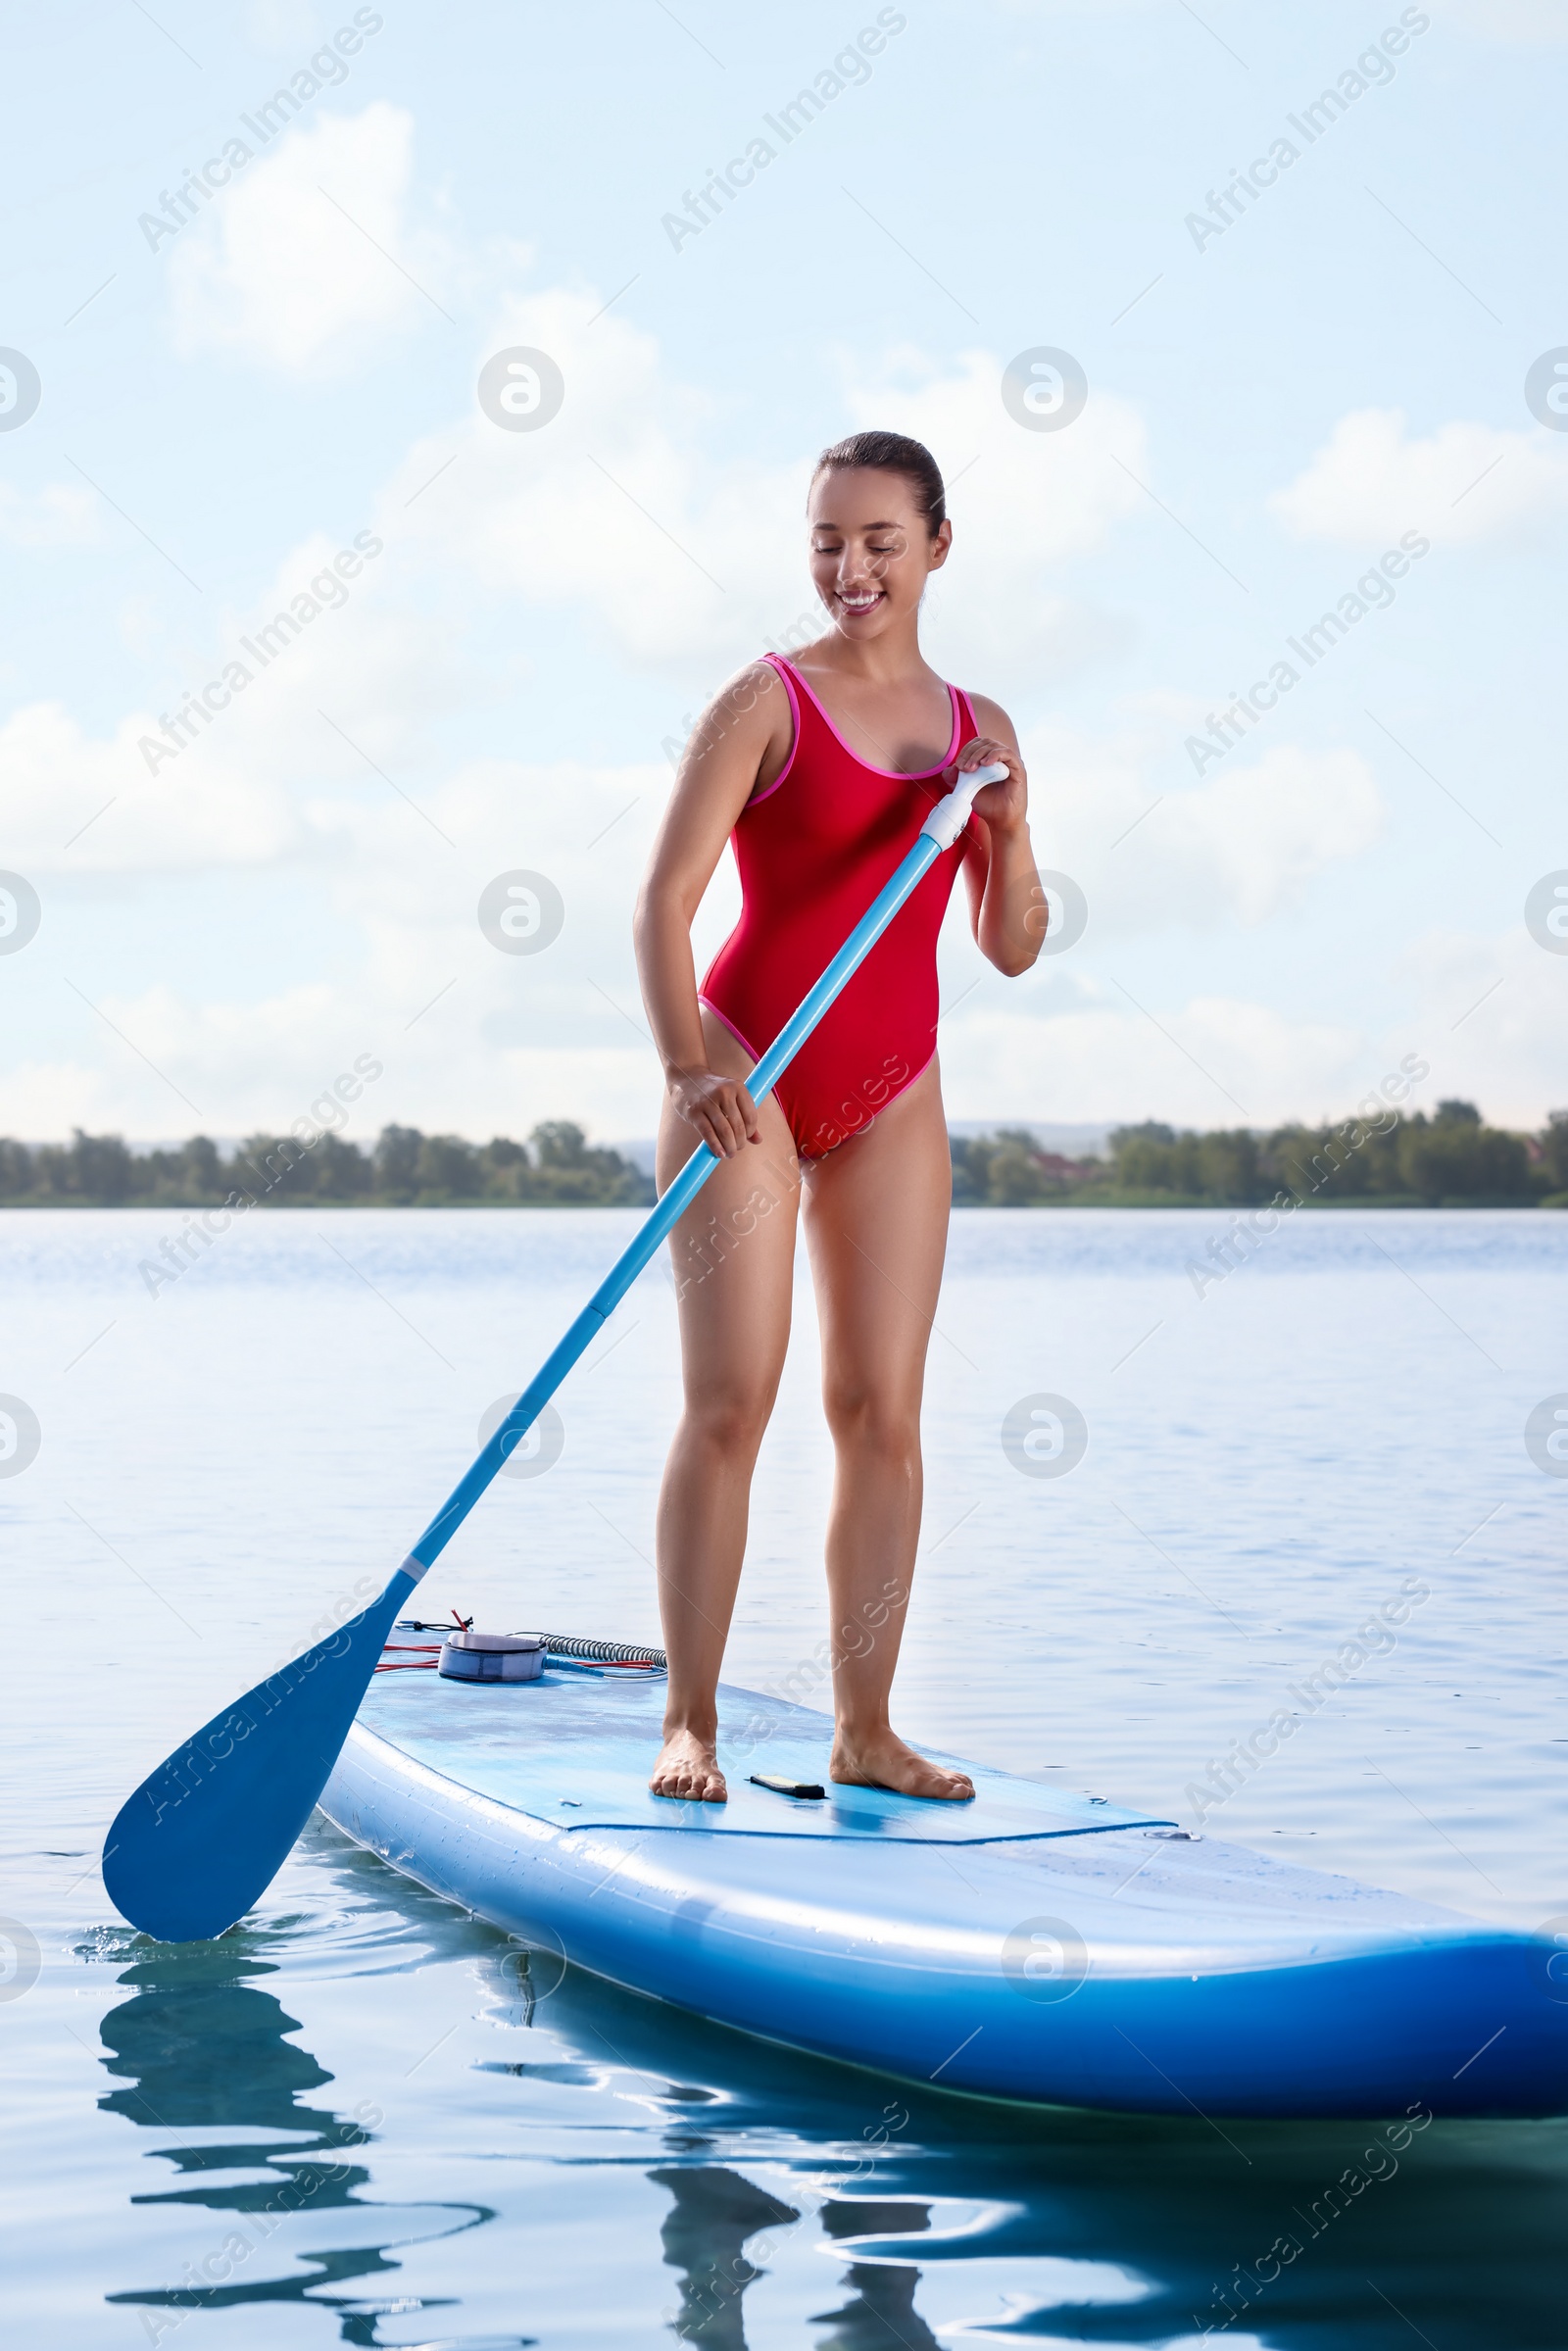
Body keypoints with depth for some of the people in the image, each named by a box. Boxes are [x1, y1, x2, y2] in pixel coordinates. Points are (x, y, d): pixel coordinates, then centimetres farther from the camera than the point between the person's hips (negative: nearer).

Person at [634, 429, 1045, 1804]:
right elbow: (664, 903, -11)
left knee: (884, 1412, 3)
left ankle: (866, 1729, 9)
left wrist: (1008, 830, -10)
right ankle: (691, 1722, -2)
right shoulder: (769, 702, -4)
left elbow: (1012, 950, 9)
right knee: (730, 1403, -8)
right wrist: (690, 1069, -26)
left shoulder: (980, 731, 10)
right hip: (746, 1072, -4)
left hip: (893, 1096, 4)